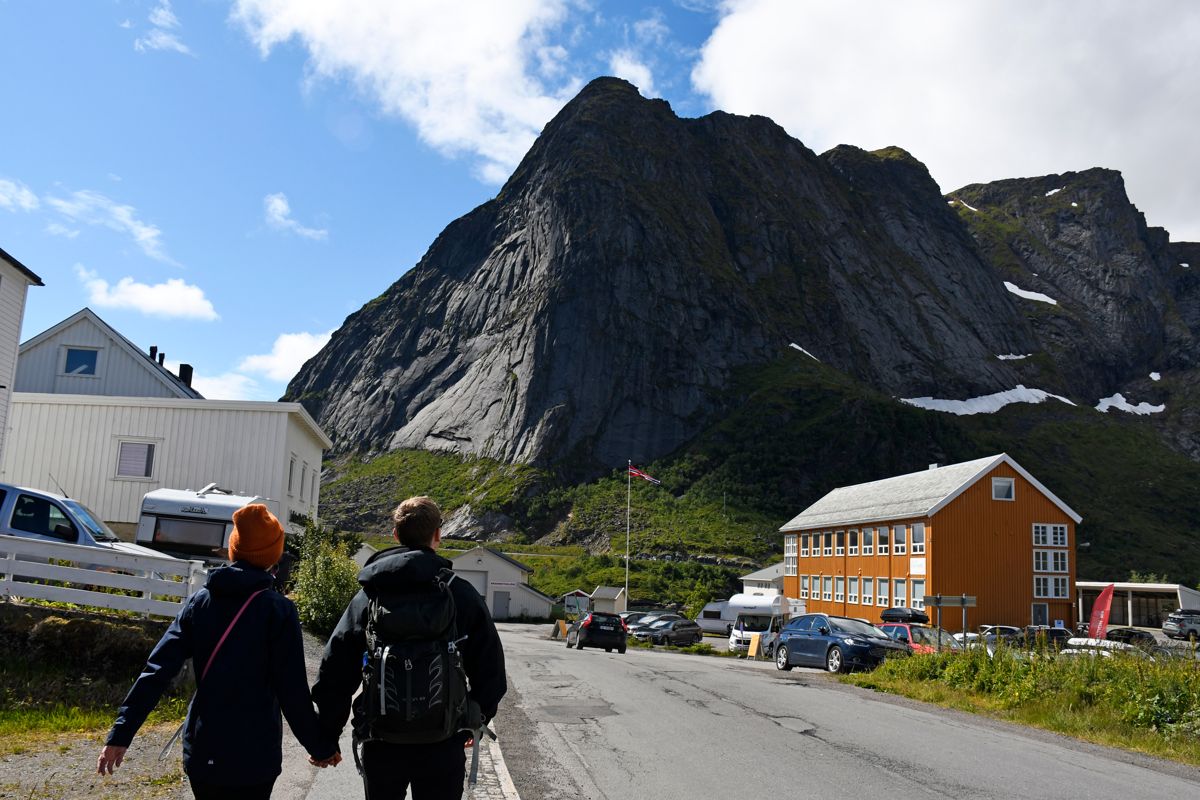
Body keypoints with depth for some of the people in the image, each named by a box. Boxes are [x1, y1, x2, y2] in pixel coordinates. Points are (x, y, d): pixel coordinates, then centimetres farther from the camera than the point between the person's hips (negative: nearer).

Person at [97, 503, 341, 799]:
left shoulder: (200, 601, 0)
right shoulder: (278, 610, -13)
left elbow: (157, 669, -5)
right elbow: (293, 691, -13)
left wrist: (120, 734, -1)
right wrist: (322, 746, -3)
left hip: (202, 752, 4)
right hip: (253, 757, -4)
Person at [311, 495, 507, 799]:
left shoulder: (368, 596, -2)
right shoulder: (462, 595, -8)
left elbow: (335, 671, -2)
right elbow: (490, 671, -3)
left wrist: (328, 734, 8)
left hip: (380, 743, 2)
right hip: (442, 746, -2)